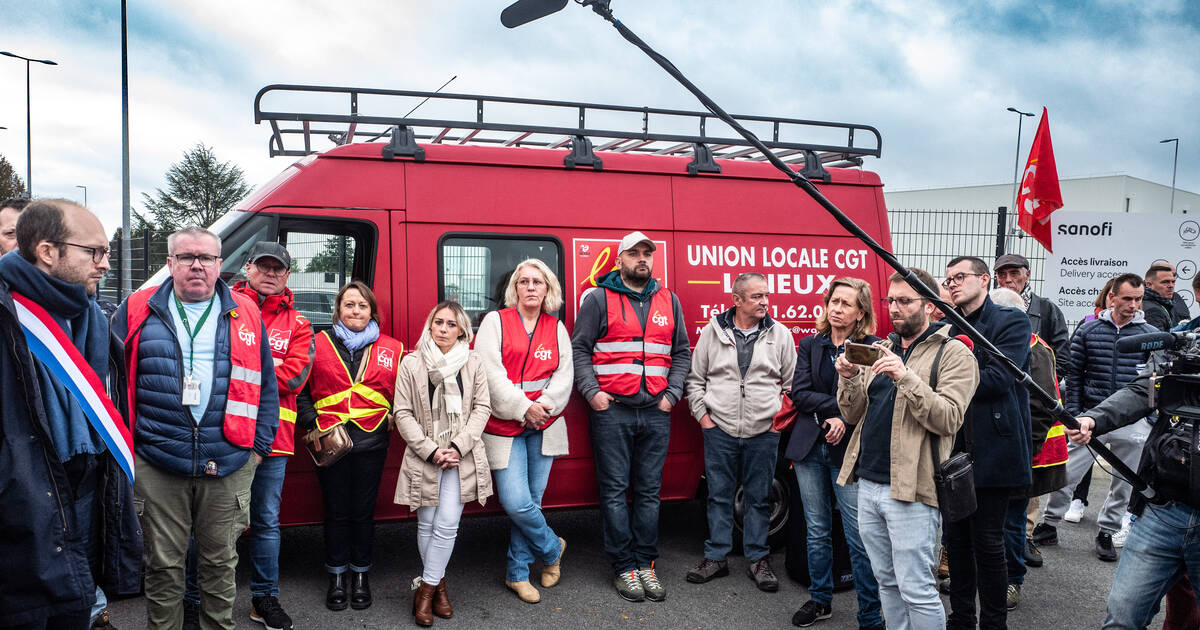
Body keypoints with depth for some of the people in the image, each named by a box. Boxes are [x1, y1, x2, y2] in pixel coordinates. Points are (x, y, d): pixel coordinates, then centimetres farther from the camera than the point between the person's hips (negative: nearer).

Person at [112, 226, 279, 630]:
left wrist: (259, 445, 4)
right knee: (163, 565, 10)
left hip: (228, 464, 1)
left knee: (220, 561, 13)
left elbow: (266, 385, 8)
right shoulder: (138, 311, 5)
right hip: (156, 464, 0)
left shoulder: (246, 315, 6)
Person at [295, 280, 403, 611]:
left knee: (363, 510, 9)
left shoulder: (391, 349, 5)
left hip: (371, 441, 0)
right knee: (336, 511, 9)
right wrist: (311, 422, -4)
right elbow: (301, 388, 6)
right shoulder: (319, 344, 4)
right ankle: (337, 577, 24)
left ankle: (360, 574, 25)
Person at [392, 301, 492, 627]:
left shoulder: (474, 364, 5)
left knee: (447, 525, -6)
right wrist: (431, 450, -10)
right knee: (427, 525, 7)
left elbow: (482, 408, 3)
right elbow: (403, 413, -1)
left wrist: (458, 447, -9)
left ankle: (425, 588, 7)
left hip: (462, 456, 0)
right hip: (423, 456, 0)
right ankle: (439, 584, 23)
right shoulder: (411, 363, 2)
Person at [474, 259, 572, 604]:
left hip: (544, 425, 3)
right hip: (504, 426, -3)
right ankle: (552, 548, 18)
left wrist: (543, 406, -13)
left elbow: (564, 374, 4)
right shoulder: (495, 322, 1)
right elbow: (490, 374, -9)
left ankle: (517, 573, 21)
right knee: (516, 503, -10)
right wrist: (522, 407, -15)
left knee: (533, 499, 6)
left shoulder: (556, 328, 10)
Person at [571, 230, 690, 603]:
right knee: (614, 491, 1)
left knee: (649, 491, 7)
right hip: (611, 409, -3)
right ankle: (623, 568, 11)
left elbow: (681, 353, 16)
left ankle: (645, 564, 17)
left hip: (656, 412, 3)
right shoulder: (598, 299, 2)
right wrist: (591, 392, -9)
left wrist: (672, 394, 5)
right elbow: (579, 349, 2)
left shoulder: (669, 301, 13)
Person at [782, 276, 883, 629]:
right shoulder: (810, 345, 7)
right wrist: (839, 405, -13)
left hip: (849, 450, -4)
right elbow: (799, 392, -3)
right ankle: (820, 600, 30)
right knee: (817, 531, 15)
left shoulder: (873, 347, -5)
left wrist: (845, 421, -19)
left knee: (859, 538, -3)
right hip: (809, 447, 4)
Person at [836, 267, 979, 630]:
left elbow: (949, 419, -16)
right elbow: (853, 416, 12)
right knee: (887, 582, 16)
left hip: (909, 491, -6)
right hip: (868, 484, 6)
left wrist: (906, 378, -26)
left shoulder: (953, 353, -4)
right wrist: (849, 379, -7)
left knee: (916, 589, -1)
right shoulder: (882, 351, 15)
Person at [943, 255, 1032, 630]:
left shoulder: (1011, 321, -5)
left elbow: (999, 377, -18)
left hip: (992, 448, -6)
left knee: (987, 542, 1)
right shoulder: (949, 329, 14)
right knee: (957, 539, 13)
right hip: (954, 448, 6)